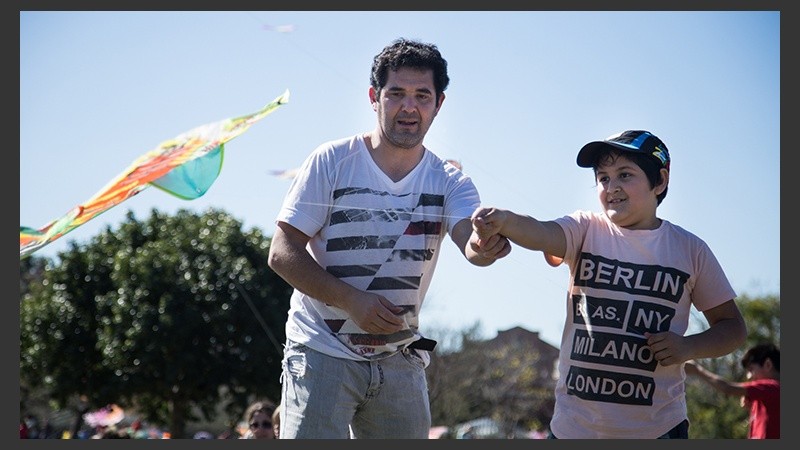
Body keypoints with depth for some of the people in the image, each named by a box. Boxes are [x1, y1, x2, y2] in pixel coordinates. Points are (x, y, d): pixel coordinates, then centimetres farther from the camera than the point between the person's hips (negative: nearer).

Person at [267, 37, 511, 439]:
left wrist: (485, 248, -44)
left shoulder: (449, 183, 2)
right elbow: (282, 254, -9)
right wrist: (352, 301, -21)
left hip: (400, 360, 4)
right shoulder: (332, 161, -6)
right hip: (323, 354, -4)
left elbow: (471, 241, -19)